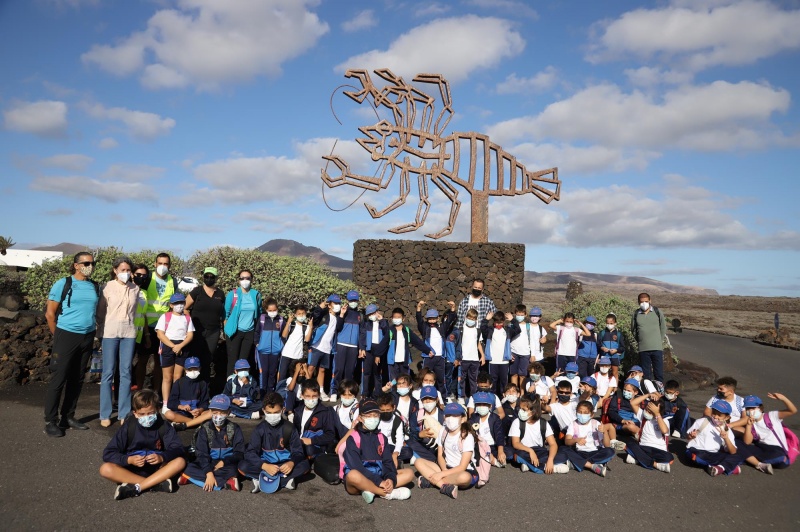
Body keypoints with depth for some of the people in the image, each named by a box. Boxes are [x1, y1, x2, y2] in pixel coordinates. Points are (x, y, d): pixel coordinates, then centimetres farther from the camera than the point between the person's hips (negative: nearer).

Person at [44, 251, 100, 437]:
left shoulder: (95, 287, 8)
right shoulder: (63, 284, -5)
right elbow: (50, 313, -3)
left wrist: (93, 332, 6)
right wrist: (58, 336, 1)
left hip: (87, 337, 5)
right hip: (66, 336, -5)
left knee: (77, 379, 10)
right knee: (58, 379, -2)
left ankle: (68, 417, 21)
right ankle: (50, 421, 7)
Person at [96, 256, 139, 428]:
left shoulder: (135, 288, 7)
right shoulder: (107, 287, -1)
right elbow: (100, 311, 4)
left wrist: (138, 331, 9)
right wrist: (101, 331, 3)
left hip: (129, 332, 2)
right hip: (110, 332, -2)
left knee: (126, 373, 5)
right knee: (108, 373, 2)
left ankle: (124, 413, 13)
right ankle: (105, 414, 11)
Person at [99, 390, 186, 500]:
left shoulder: (164, 426, -8)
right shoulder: (128, 428, -8)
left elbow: (178, 449, -15)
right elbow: (108, 453, -11)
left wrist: (162, 457, -35)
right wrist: (129, 460, -29)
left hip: (156, 468, 0)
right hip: (132, 469, 0)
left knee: (180, 462, -26)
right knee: (105, 469, -27)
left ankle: (135, 487, -30)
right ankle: (156, 484, -31)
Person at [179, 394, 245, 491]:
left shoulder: (234, 429, -3)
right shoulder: (205, 429, -3)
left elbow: (239, 453, -4)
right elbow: (201, 453, -12)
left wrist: (223, 462, -20)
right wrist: (209, 473, -26)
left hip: (226, 464, -1)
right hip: (209, 463, 1)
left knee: (232, 472, -35)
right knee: (189, 469, -27)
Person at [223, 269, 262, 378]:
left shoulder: (256, 295, 1)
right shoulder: (232, 294, -7)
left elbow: (259, 313, 12)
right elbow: (226, 313, -1)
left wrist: (257, 330, 12)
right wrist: (227, 328, 1)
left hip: (250, 332, 3)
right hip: (235, 332, -3)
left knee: (243, 360, 10)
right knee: (233, 360, 0)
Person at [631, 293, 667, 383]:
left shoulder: (657, 311, 2)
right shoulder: (636, 314, 4)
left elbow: (663, 327, 8)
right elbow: (633, 330, 15)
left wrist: (660, 341, 4)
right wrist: (639, 340, 9)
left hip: (657, 348, -1)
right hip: (643, 349, 1)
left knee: (659, 372, 1)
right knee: (646, 374, 6)